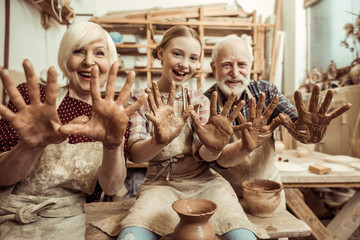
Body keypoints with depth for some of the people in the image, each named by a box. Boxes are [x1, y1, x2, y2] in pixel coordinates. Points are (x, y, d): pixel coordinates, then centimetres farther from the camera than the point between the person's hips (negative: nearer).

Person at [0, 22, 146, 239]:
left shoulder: (116, 116, -3)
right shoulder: (30, 96, -7)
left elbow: (111, 187, -12)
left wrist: (113, 145, -31)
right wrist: (31, 146, -28)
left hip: (66, 222, 1)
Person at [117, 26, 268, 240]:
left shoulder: (199, 100, 4)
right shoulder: (140, 100, -1)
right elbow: (135, 154, -16)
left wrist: (213, 146, -32)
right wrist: (159, 141, -39)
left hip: (203, 182, 2)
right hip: (161, 184, -1)